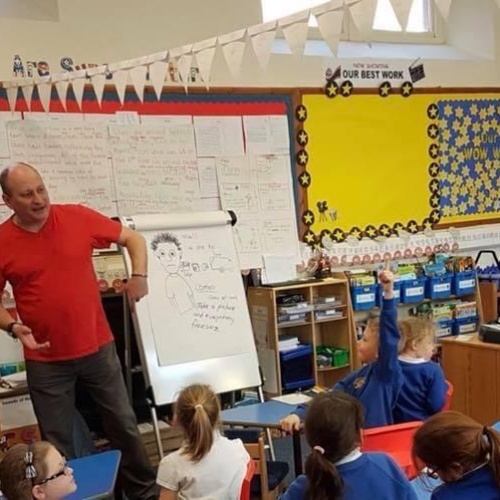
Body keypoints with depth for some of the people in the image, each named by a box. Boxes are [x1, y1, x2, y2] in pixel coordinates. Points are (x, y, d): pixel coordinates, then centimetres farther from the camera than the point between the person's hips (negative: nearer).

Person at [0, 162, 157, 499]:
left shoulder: (78, 217, -6)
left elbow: (133, 238, 5)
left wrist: (139, 276, -11)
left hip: (98, 347, 1)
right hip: (45, 360, -1)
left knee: (124, 425, 14)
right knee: (57, 443, 10)